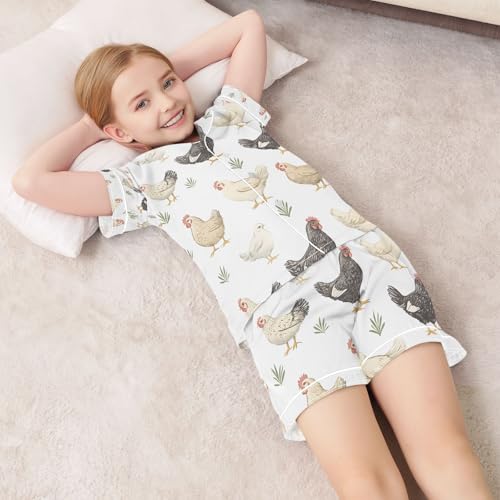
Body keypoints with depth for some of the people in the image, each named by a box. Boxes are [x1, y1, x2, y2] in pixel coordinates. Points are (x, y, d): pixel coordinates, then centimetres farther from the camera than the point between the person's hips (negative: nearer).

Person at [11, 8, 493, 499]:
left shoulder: (232, 115, 29)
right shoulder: (142, 180, 18)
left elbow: (249, 23, 39)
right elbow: (30, 181, 11)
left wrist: (171, 68, 33)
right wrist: (89, 126, 25)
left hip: (366, 256, 4)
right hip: (283, 303, -3)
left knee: (445, 453, -12)